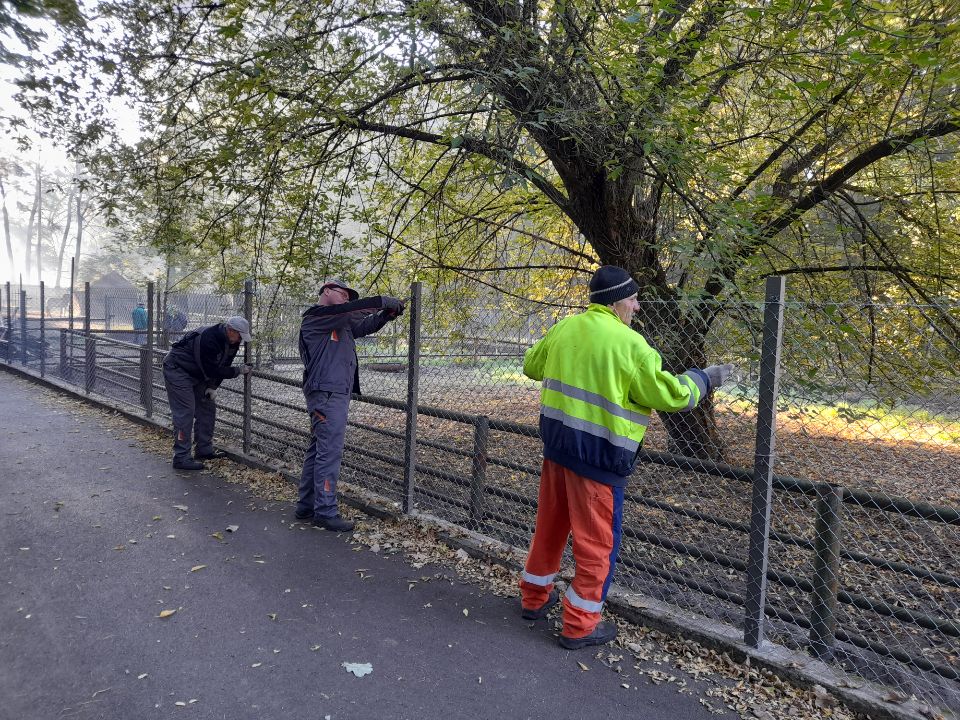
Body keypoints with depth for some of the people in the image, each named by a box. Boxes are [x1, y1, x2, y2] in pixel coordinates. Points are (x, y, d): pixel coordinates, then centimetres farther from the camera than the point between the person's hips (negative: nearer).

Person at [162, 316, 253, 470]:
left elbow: (223, 366, 2)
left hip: (197, 374, 9)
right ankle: (181, 457, -8)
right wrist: (239, 370, -25)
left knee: (208, 408, 8)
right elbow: (212, 370, -30)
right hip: (177, 370, -9)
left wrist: (213, 386, -8)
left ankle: (205, 450, 18)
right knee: (185, 412, -13)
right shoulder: (208, 339, -34)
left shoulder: (232, 342, -7)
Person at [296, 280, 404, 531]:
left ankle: (306, 506, 20)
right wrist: (381, 300, -12)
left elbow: (365, 325, 19)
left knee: (318, 450, 12)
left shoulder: (340, 323, 20)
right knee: (329, 453, -8)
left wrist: (387, 314, 2)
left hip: (336, 394, 10)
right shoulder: (316, 317, -6)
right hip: (327, 394, -10)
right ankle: (325, 512, -3)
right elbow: (347, 311, -18)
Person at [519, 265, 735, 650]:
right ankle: (580, 625, 21)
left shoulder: (564, 327, 4)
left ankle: (534, 598, 38)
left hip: (556, 441, 7)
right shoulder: (629, 344, -15)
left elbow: (531, 366, 18)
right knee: (597, 541, 9)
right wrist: (704, 379, 7)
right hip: (598, 454, -7)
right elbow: (669, 395, -10)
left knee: (549, 524, 22)